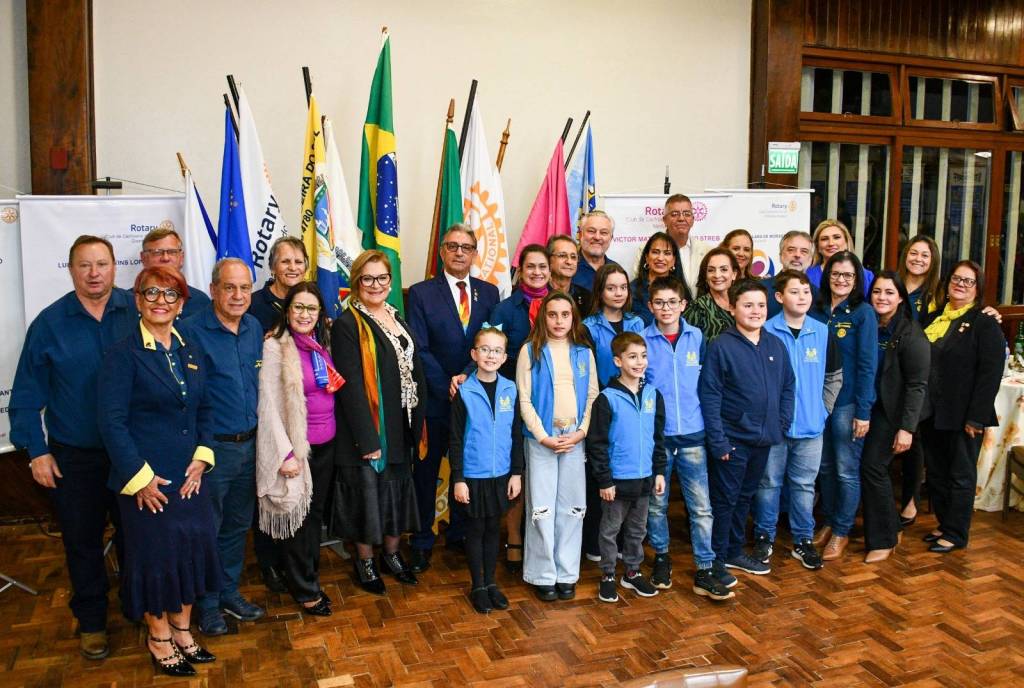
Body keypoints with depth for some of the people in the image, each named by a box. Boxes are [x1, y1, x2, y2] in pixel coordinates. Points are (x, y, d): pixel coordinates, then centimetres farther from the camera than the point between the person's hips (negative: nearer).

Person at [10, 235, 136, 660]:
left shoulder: (139, 311, -6)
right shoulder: (49, 323, -5)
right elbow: (27, 395, -2)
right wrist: (36, 451, -6)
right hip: (73, 457, 0)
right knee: (82, 542, 13)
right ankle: (90, 621, 31)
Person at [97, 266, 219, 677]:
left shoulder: (191, 350, 8)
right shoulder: (123, 354, -10)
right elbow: (111, 421, -14)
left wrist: (202, 457, -1)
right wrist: (139, 478, -16)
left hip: (189, 475, 6)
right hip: (147, 480, -5)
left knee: (193, 547, 12)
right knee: (154, 554, 7)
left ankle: (182, 628, 32)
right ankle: (159, 637, 28)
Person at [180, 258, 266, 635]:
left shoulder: (255, 328, 5)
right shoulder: (191, 331, -15)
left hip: (249, 445, 6)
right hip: (212, 448, -6)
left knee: (238, 525, 19)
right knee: (207, 530, 8)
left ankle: (230, 592, 35)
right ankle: (207, 604, 25)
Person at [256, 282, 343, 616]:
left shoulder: (322, 344, 7)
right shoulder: (275, 347, -12)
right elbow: (269, 405, -14)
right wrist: (286, 454, -17)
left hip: (326, 444, 6)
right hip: (296, 446, -6)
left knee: (316, 514, 15)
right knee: (295, 516, 7)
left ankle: (309, 577, 30)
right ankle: (306, 590, 21)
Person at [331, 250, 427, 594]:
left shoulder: (396, 318, 9)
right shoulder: (347, 325, -12)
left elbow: (415, 370, 12)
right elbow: (351, 385, -17)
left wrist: (417, 421, 6)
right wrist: (367, 439, -19)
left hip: (401, 426, 7)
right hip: (368, 428, -7)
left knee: (397, 489, 17)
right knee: (367, 492, 6)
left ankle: (391, 553, 34)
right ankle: (364, 561, 25)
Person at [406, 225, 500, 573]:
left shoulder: (489, 292, 6)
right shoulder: (421, 293, -3)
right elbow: (419, 350, -8)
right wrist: (448, 387, -14)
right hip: (434, 399, -2)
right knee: (426, 471, 8)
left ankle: (460, 532, 31)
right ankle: (422, 541, 22)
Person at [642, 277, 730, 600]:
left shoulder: (697, 337, 2)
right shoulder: (642, 341, -2)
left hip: (692, 433, 1)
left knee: (701, 506, 2)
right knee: (657, 503, 12)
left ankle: (704, 572, 12)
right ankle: (661, 558, 31)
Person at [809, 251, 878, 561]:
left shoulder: (863, 313, -7)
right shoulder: (816, 311, 5)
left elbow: (867, 365, -10)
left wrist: (863, 411, -14)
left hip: (847, 403, -4)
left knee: (846, 470, 5)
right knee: (824, 466, 14)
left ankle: (842, 531, 19)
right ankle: (828, 521, 30)